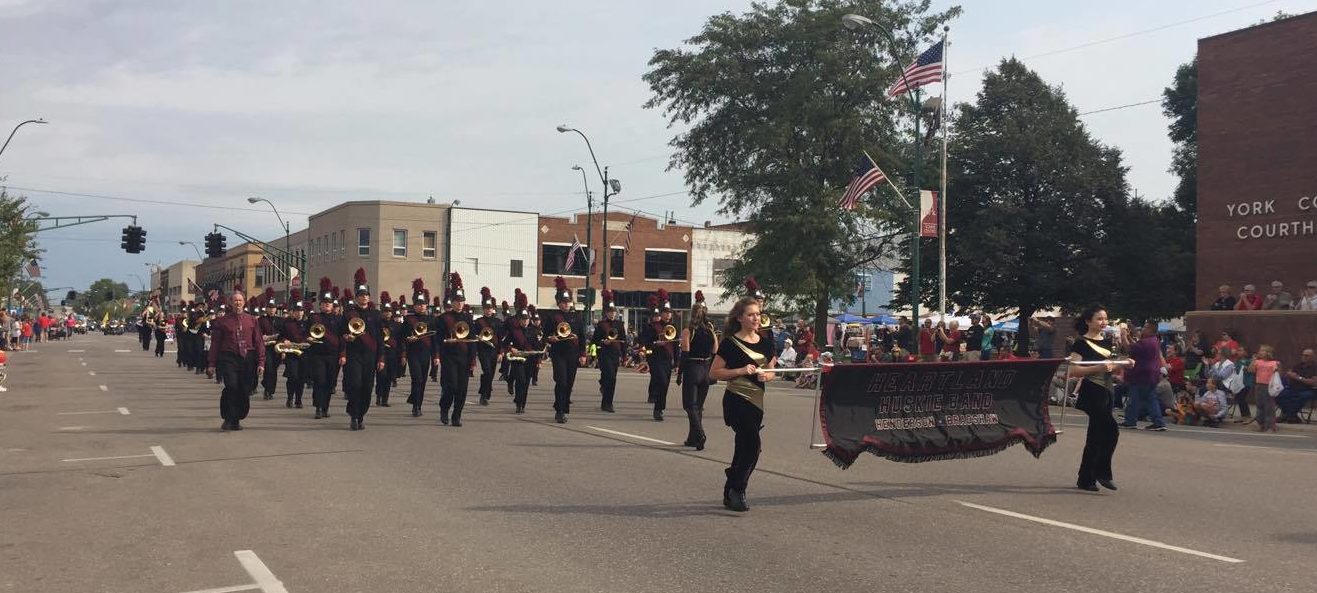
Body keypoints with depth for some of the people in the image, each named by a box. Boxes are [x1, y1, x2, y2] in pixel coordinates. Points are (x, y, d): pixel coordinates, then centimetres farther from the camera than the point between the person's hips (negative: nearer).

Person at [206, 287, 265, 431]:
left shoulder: (252, 320, 9)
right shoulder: (222, 321, 5)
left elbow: (258, 342, 9)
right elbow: (215, 343, 6)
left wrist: (261, 362, 2)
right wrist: (211, 364, 2)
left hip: (247, 359, 2)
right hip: (229, 358, -2)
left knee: (243, 391, 3)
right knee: (231, 386, -18)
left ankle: (237, 420, 19)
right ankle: (228, 419, -4)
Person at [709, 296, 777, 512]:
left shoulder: (766, 343, 10)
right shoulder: (730, 343, -6)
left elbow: (771, 372, 18)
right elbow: (714, 373, -5)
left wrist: (766, 375, -5)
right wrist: (741, 370, -17)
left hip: (756, 401, 6)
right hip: (736, 400, -6)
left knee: (744, 448, 10)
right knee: (752, 445, -17)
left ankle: (730, 493, 23)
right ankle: (737, 492, -4)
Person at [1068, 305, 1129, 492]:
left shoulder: (1108, 341, 15)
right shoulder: (1082, 343, -7)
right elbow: (1073, 371, -16)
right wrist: (1099, 368, -24)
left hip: (1106, 392, 8)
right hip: (1091, 392, -8)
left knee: (1096, 437, 9)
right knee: (1111, 430, -16)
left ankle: (1086, 479, 15)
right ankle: (1103, 472, -2)